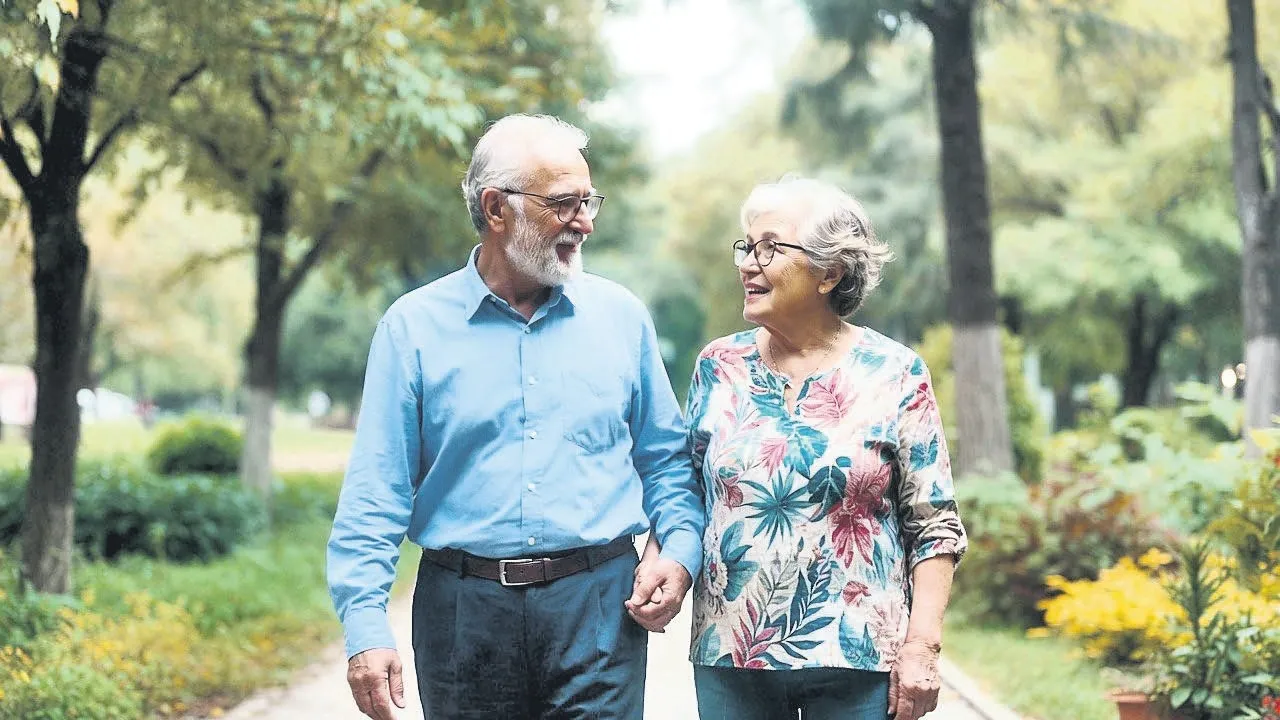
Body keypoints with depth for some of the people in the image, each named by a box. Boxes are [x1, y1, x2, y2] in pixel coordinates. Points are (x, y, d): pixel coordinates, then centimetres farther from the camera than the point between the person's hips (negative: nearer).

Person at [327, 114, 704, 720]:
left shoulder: (621, 316, 6)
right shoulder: (415, 327, 1)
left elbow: (665, 459, 12)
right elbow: (377, 489, -3)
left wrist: (681, 552, -6)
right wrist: (365, 626, -11)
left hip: (597, 607, 1)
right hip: (465, 612, -1)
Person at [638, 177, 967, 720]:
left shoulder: (895, 376, -2)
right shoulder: (719, 368, 6)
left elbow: (935, 526, -2)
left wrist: (922, 645, -9)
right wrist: (652, 569, -7)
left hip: (858, 658, -2)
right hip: (729, 655, 3)